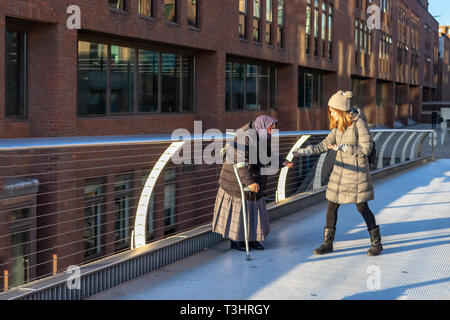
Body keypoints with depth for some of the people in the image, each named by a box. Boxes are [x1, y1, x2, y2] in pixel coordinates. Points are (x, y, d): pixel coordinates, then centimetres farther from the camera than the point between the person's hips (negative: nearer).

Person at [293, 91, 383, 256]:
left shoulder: (359, 123, -16)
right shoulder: (338, 125, 5)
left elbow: (366, 148, -18)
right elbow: (326, 144, 9)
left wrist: (342, 147, -22)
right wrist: (305, 151, 0)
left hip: (357, 170, -7)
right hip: (340, 169, 7)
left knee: (362, 207, 0)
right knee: (332, 205, 5)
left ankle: (376, 243, 16)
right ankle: (327, 243, 15)